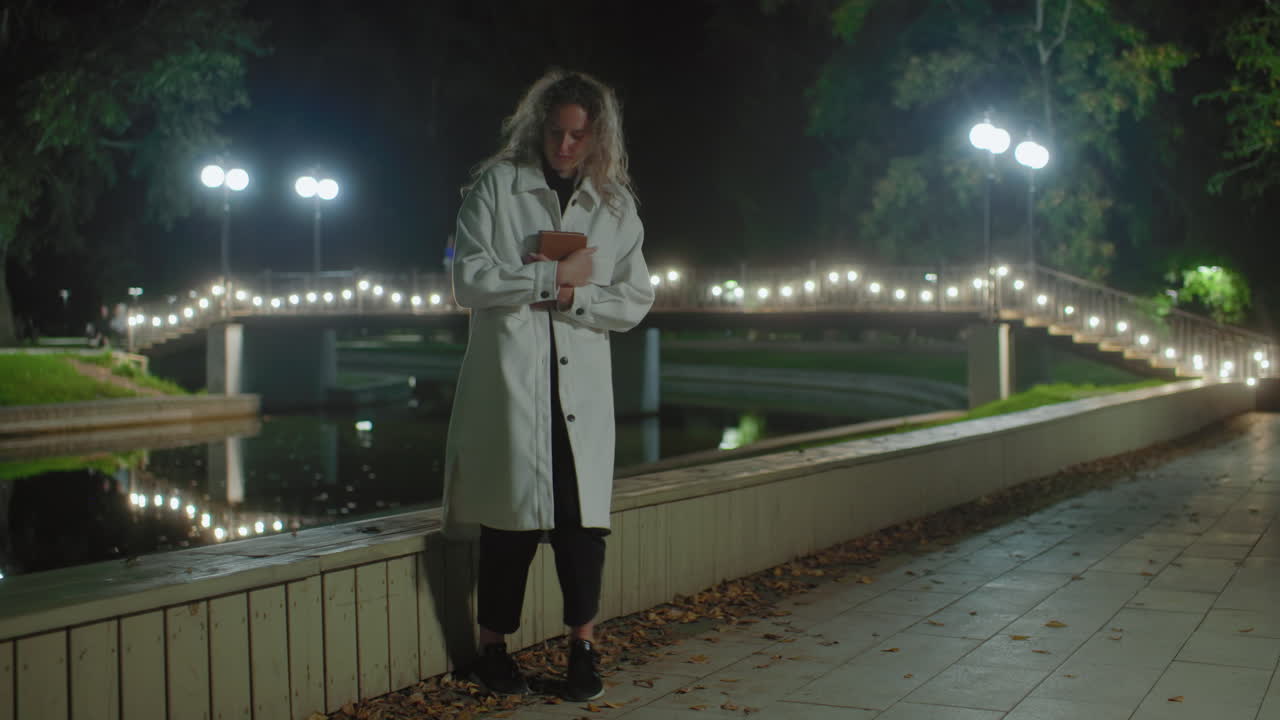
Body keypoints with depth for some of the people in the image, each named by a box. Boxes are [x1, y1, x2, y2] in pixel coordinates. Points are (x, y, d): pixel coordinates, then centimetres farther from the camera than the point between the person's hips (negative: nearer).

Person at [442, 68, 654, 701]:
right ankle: (493, 648, 16)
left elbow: (635, 300, 7)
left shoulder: (615, 203, 11)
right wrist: (553, 276, -8)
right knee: (510, 518, 1)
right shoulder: (496, 185, 4)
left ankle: (582, 646, 14)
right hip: (508, 379, -2)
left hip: (581, 384, 2)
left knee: (582, 519, -1)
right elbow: (469, 280, -6)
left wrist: (572, 295, -8)